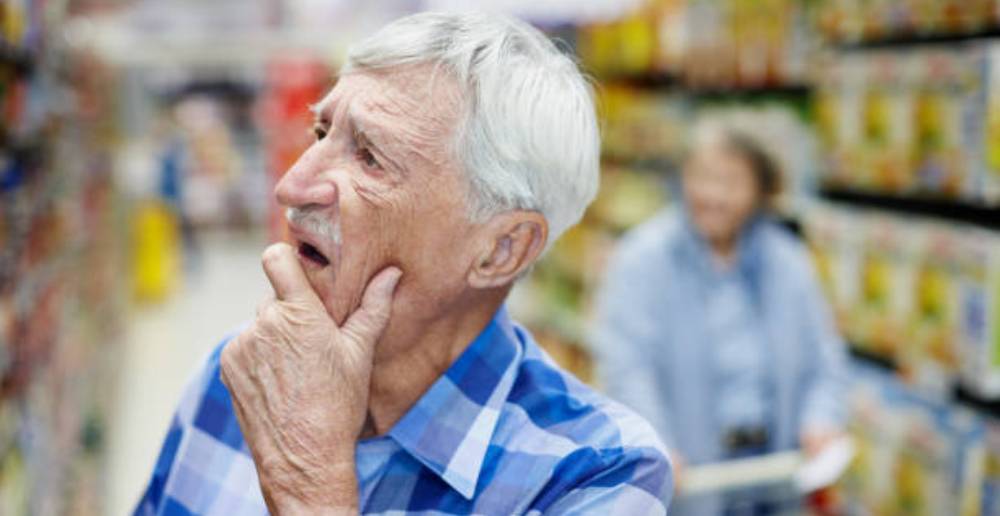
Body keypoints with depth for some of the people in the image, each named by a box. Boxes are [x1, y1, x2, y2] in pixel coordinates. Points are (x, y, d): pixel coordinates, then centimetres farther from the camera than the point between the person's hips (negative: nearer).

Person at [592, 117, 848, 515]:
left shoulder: (788, 262, 9)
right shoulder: (642, 260, -5)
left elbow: (823, 361, 12)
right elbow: (625, 364, -14)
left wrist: (820, 419, -7)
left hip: (774, 475, 4)